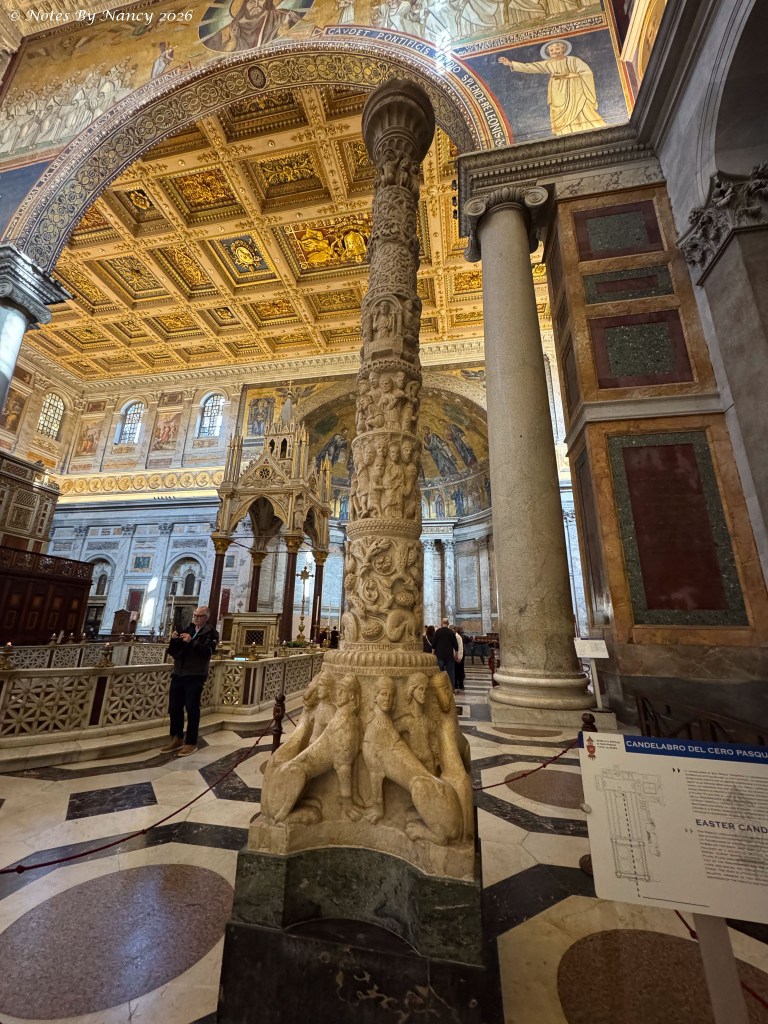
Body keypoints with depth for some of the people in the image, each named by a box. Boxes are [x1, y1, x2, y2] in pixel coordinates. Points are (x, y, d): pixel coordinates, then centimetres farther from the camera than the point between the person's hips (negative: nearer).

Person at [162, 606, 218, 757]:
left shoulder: (211, 633, -2)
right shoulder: (187, 630, 14)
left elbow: (207, 651, -19)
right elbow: (172, 652, 13)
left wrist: (191, 641, -27)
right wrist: (174, 640, -7)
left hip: (195, 676, -6)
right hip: (178, 674, 6)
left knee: (192, 709, 0)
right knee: (174, 708, 12)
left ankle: (191, 743, 12)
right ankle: (176, 739, 28)